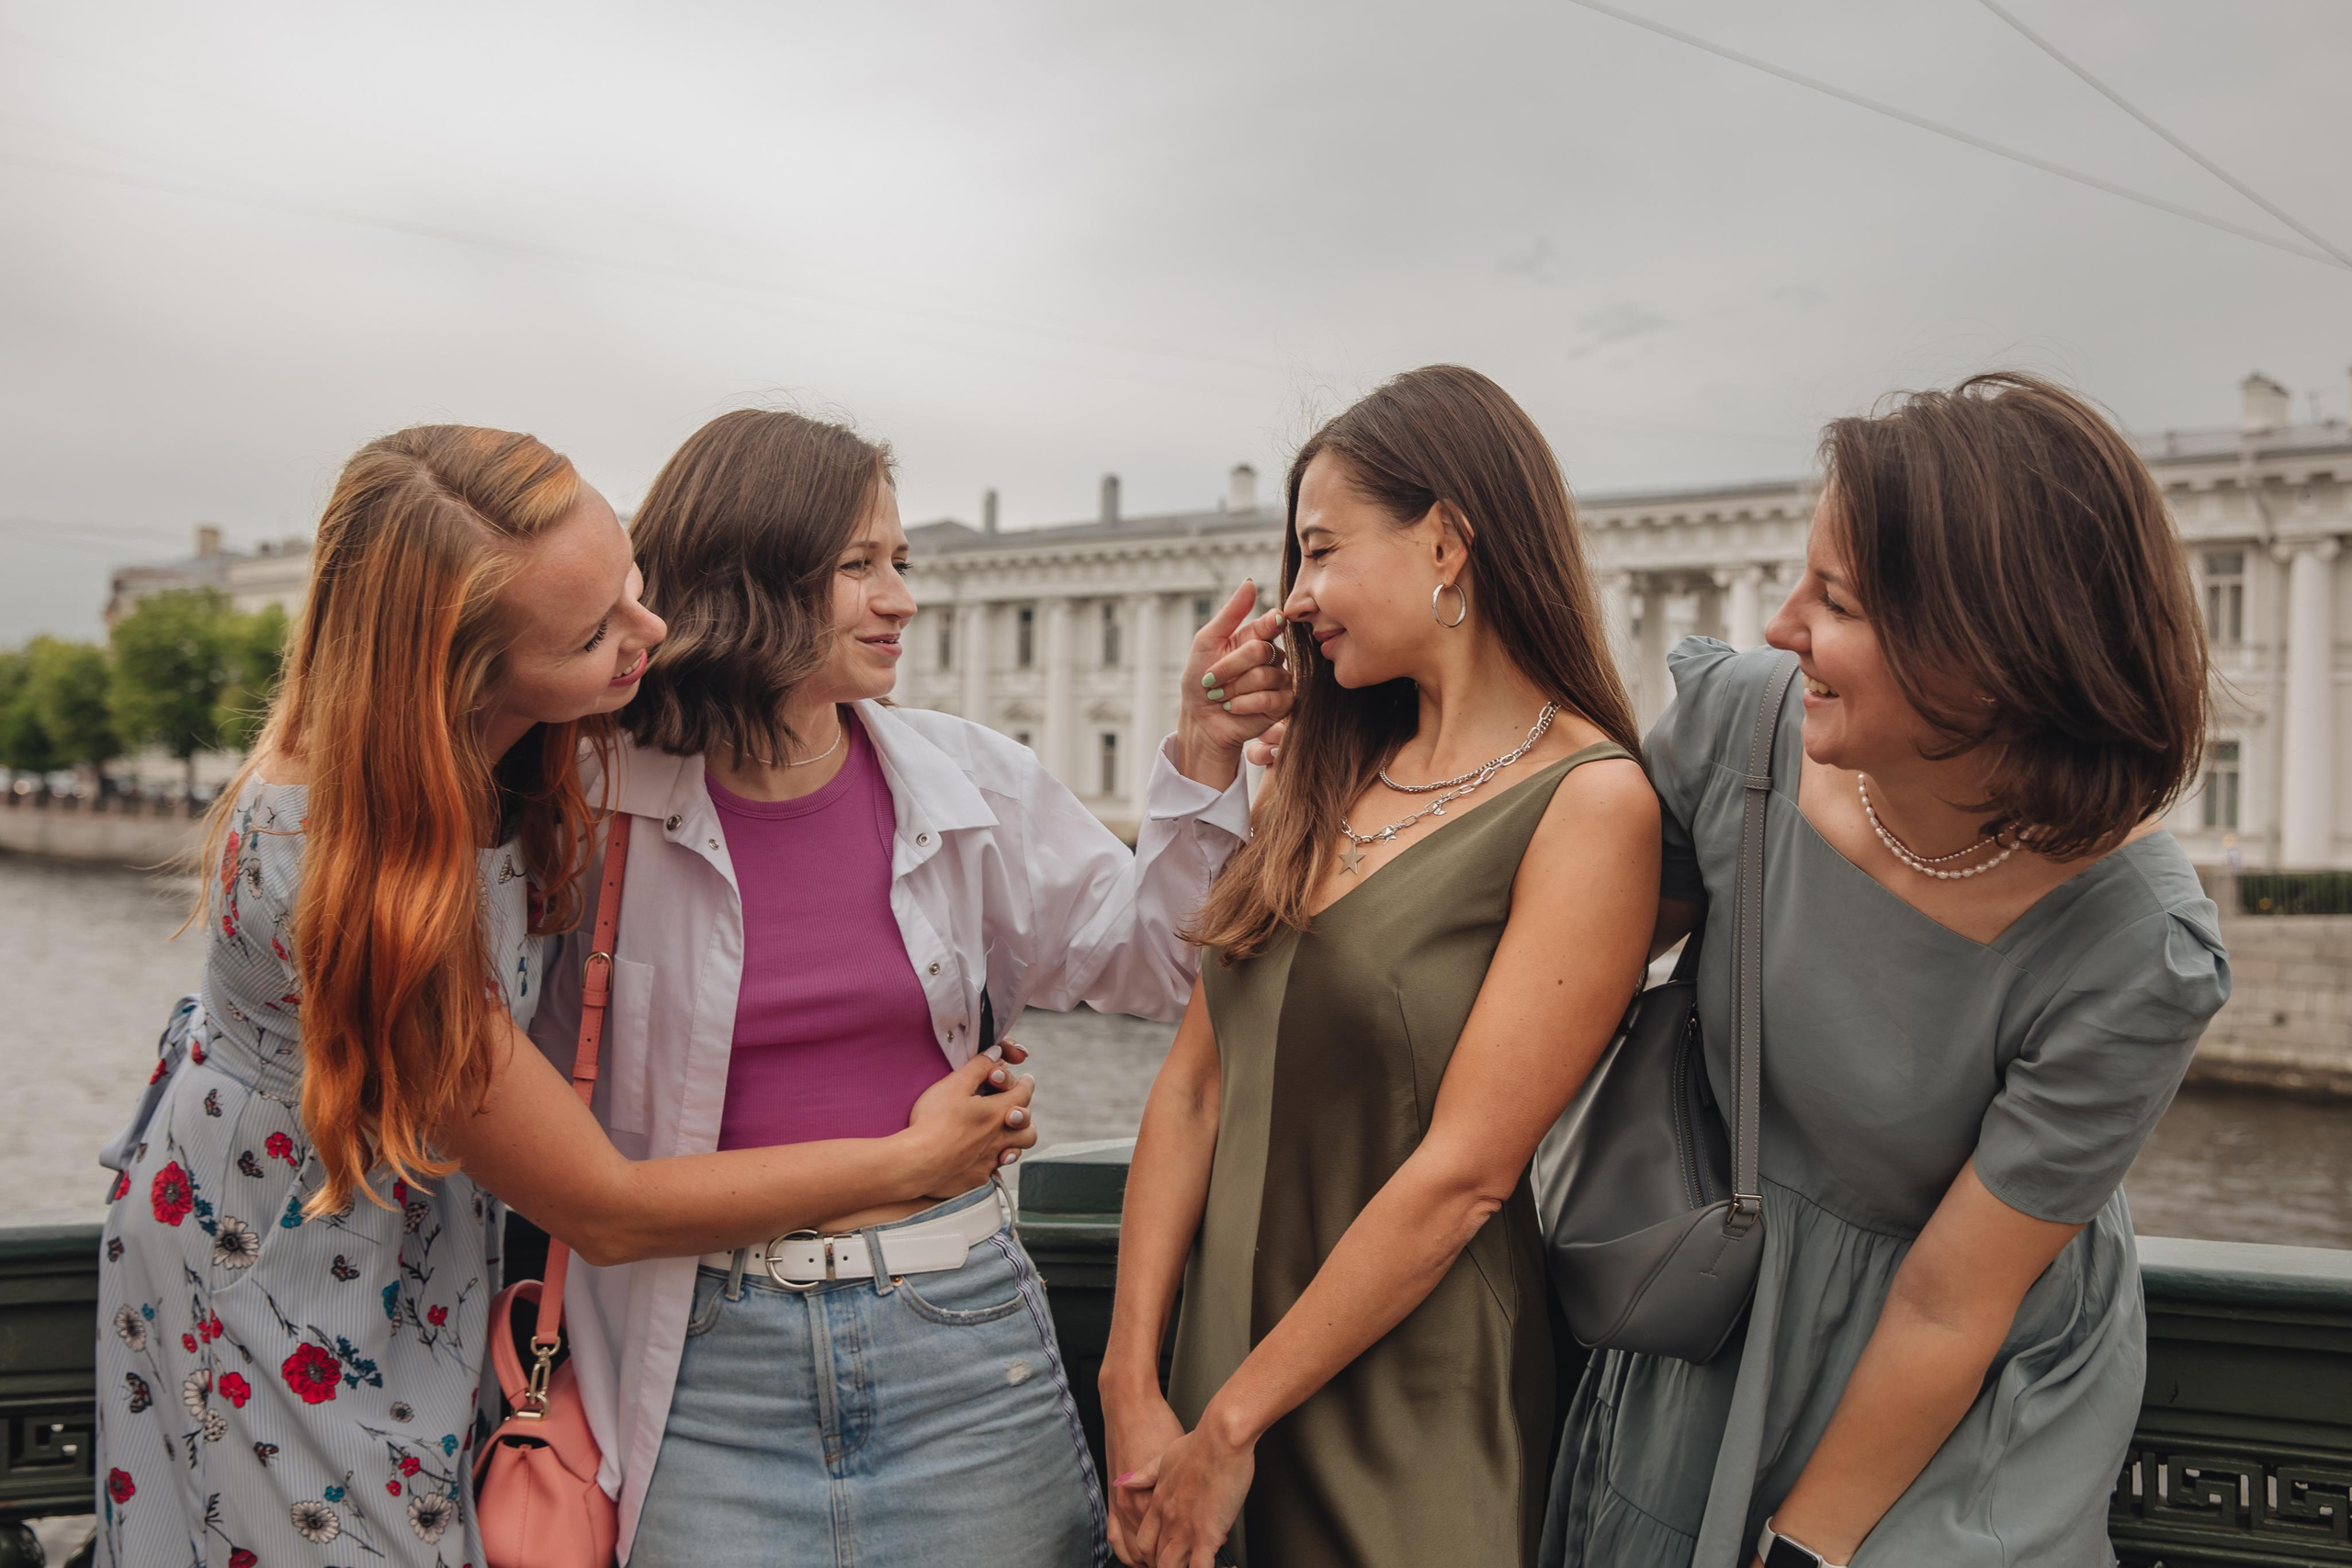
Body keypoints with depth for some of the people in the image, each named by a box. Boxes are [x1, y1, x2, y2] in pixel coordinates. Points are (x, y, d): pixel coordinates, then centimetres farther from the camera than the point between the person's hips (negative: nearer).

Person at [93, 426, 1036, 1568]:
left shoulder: (509, 753, -16)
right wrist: (913, 1160, -20)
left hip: (425, 1238, 6)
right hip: (266, 1271, -6)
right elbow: (606, 1213, -28)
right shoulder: (331, 871, -37)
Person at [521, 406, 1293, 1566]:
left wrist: (1204, 756, -3)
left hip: (961, 1341, 2)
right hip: (711, 1364, -2)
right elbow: (532, 1091, 4)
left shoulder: (968, 782, 1)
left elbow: (1144, 958, 6)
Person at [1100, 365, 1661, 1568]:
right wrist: (1132, 1388, -5)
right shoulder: (1327, 779, 6)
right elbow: (1195, 1086, 1)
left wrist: (1231, 1425, -14)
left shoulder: (1591, 802, -14)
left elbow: (1464, 1171, -19)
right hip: (1229, 1357, 6)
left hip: (1414, 1420, -6)